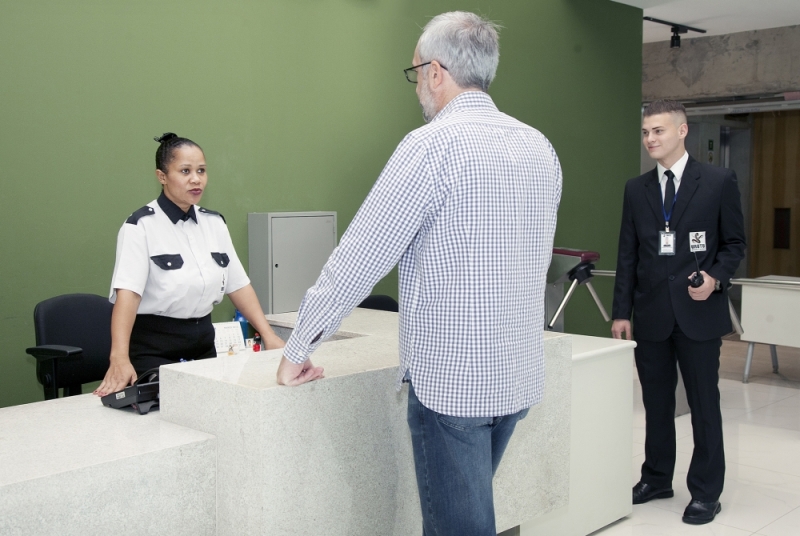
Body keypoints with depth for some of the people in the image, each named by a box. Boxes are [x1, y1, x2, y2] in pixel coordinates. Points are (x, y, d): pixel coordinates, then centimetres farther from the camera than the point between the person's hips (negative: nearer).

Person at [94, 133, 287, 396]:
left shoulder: (214, 223, 5)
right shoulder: (141, 225, -13)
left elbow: (238, 284, 7)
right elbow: (127, 292, -25)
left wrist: (268, 335, -3)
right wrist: (120, 358, -38)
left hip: (202, 341, 6)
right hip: (154, 346, -6)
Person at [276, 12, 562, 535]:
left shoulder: (433, 145, -14)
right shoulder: (540, 148, 7)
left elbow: (358, 258, -14)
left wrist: (298, 349, -4)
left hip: (452, 378, -7)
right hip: (519, 374, 7)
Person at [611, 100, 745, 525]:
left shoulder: (718, 181, -2)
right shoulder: (636, 189, 8)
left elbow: (734, 243, 3)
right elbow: (627, 254, 8)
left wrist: (715, 277, -16)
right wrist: (621, 311, 4)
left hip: (698, 311, -3)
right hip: (651, 312, 3)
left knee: (703, 403, 4)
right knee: (656, 401, 12)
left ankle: (705, 492, 17)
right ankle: (656, 478, 27)